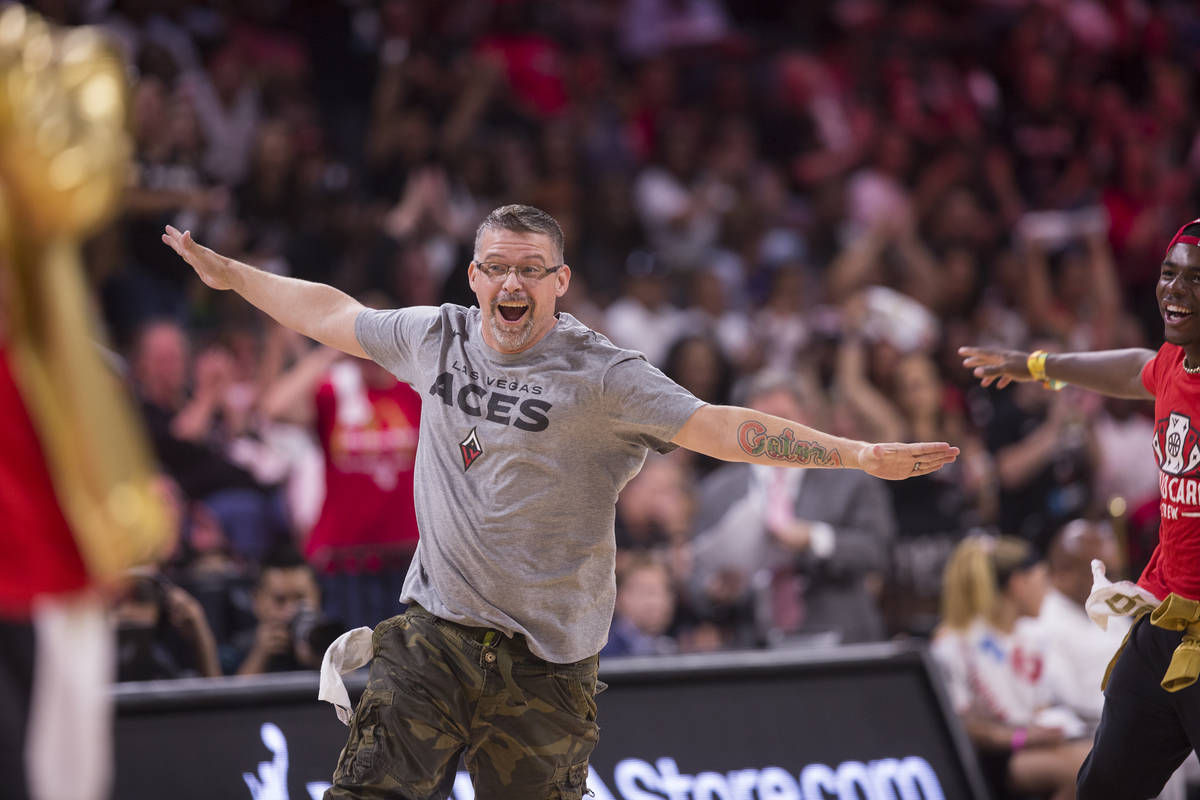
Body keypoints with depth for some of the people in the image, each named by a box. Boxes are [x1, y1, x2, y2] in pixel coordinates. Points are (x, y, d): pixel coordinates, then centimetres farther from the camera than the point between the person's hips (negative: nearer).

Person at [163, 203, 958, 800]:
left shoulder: (601, 376, -9)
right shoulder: (437, 338, 5)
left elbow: (719, 427, -16)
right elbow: (334, 315, 23)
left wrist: (860, 454, -26)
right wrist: (229, 273, 33)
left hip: (547, 660, -3)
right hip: (433, 632, 3)